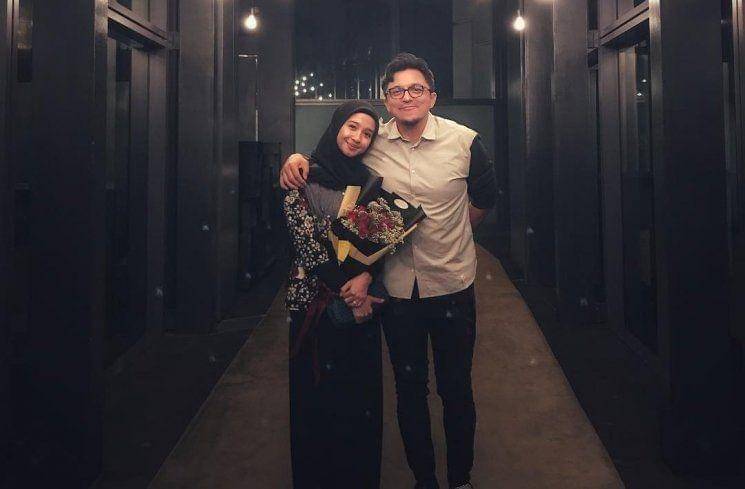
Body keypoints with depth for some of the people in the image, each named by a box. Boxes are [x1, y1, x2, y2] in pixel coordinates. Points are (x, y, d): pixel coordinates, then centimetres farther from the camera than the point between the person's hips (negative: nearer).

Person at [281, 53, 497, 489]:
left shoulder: (464, 141, -6)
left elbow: (485, 198, 10)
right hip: (396, 287, 1)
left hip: (452, 285, -1)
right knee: (409, 387, 14)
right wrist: (298, 160, -7)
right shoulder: (371, 143, -3)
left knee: (456, 388, 12)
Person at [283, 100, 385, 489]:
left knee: (363, 393, 10)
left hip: (362, 300, 4)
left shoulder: (368, 180, 9)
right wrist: (345, 291, -13)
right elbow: (306, 239, -12)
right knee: (318, 396, 5)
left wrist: (365, 277, -15)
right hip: (317, 300, -4)